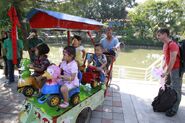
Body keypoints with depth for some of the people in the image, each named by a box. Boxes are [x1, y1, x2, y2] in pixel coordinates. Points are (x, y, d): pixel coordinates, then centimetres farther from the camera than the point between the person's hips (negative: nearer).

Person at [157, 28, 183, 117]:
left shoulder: (172, 45, -21)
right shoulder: (165, 45, 8)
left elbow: (172, 61, -23)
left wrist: (166, 73, -19)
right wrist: (163, 69, 14)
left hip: (176, 69, -9)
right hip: (169, 69, 10)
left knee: (175, 90, 0)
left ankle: (174, 109, 11)